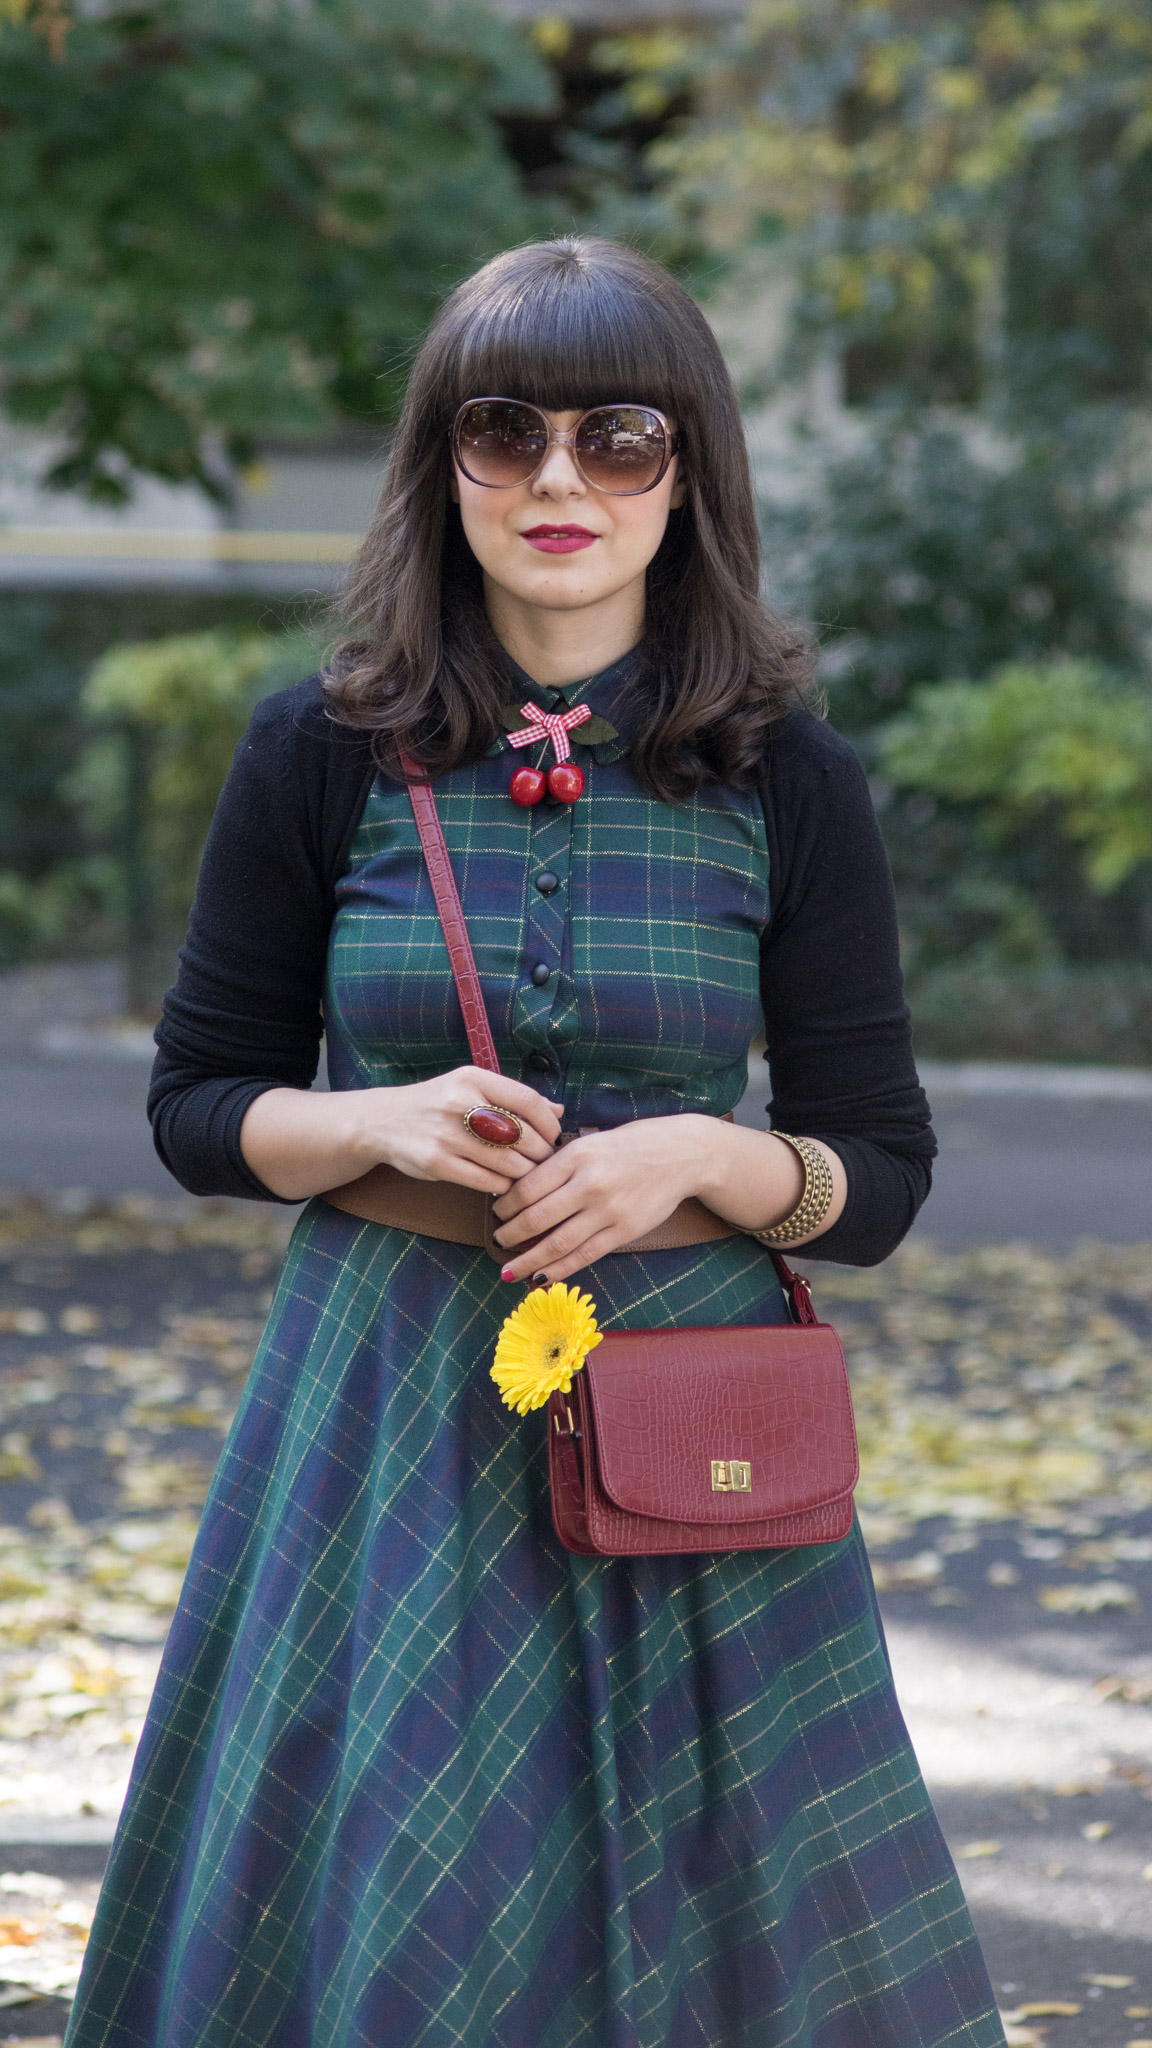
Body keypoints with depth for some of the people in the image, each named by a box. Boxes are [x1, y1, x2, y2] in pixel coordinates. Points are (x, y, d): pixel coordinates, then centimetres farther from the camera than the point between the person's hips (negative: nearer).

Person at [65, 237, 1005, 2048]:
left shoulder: (786, 782, -1)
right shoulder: (323, 757, -1)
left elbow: (881, 1179, 4)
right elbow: (198, 1105, 6)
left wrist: (699, 1160, -16)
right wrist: (382, 1125, -13)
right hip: (389, 1412, 0)